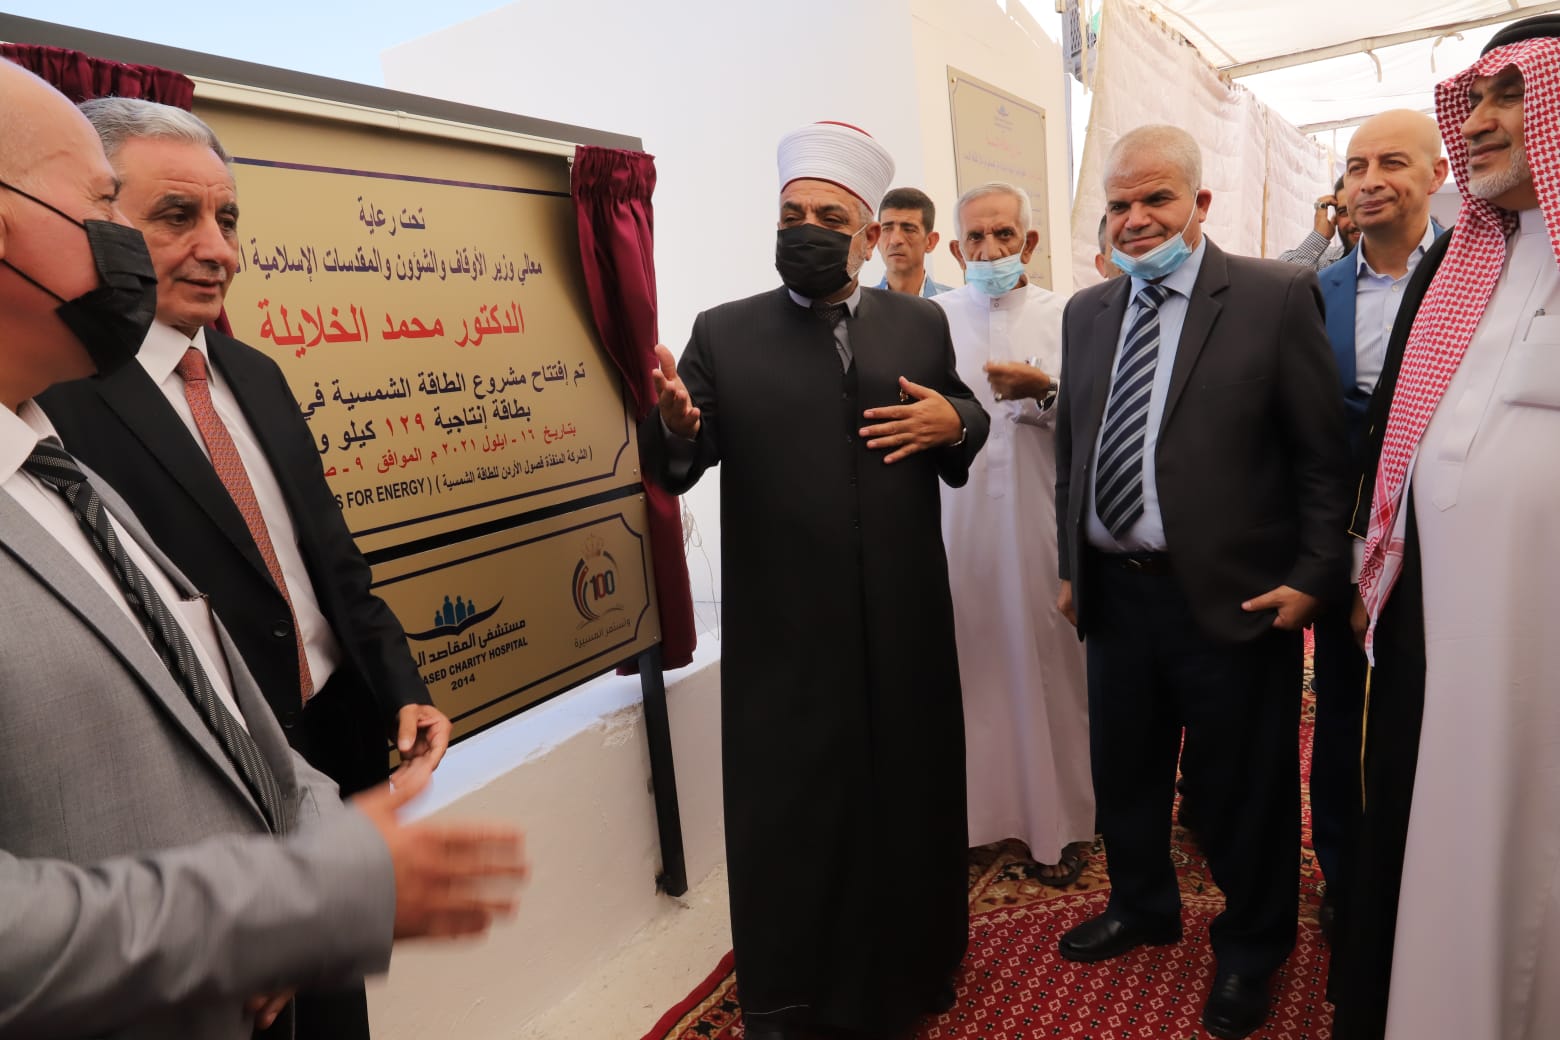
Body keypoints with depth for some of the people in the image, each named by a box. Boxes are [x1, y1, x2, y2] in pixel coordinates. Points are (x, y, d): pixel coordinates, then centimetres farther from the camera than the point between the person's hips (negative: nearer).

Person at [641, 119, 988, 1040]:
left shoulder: (920, 324, 6)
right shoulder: (724, 333, -1)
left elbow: (967, 429, 12)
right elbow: (674, 472, -9)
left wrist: (954, 421, -10)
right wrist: (676, 423, -31)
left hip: (905, 625, 3)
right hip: (784, 635, -2)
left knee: (910, 798, 19)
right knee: (787, 819, 11)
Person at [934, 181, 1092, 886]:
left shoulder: (1065, 317, 5)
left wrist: (1045, 392, -17)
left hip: (1041, 519, -1)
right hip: (958, 518, 1)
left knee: (1046, 663, 4)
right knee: (966, 662, 4)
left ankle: (1059, 823, 18)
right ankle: (969, 808, 21)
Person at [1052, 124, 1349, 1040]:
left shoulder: (1276, 295, -6)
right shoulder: (1087, 311, 9)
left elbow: (1324, 452, -6)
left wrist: (1314, 576, -10)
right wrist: (1072, 565, 13)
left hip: (1232, 594, -4)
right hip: (1114, 588, 5)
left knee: (1242, 789, 12)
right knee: (1124, 769, 19)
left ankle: (1252, 948, 37)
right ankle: (1144, 906, 45)